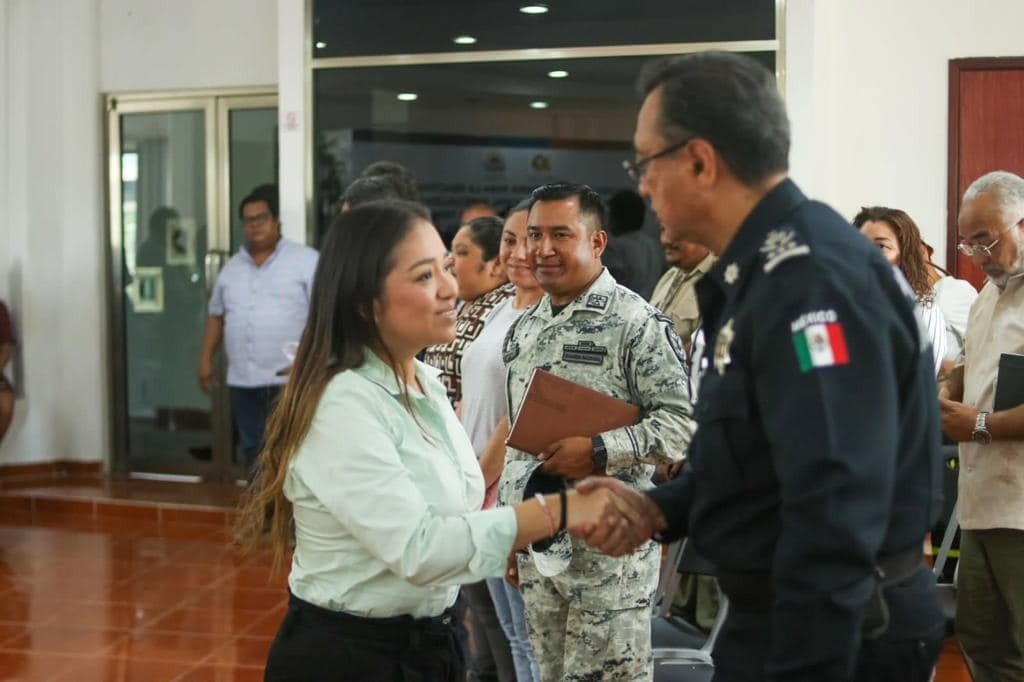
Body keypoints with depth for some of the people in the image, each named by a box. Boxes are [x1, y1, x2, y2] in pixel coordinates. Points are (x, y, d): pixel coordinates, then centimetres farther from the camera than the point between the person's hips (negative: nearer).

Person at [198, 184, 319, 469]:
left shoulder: (306, 260, -3)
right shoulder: (232, 267, 16)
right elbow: (217, 315, 21)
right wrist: (206, 359, 14)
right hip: (243, 381, 6)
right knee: (252, 449, 11)